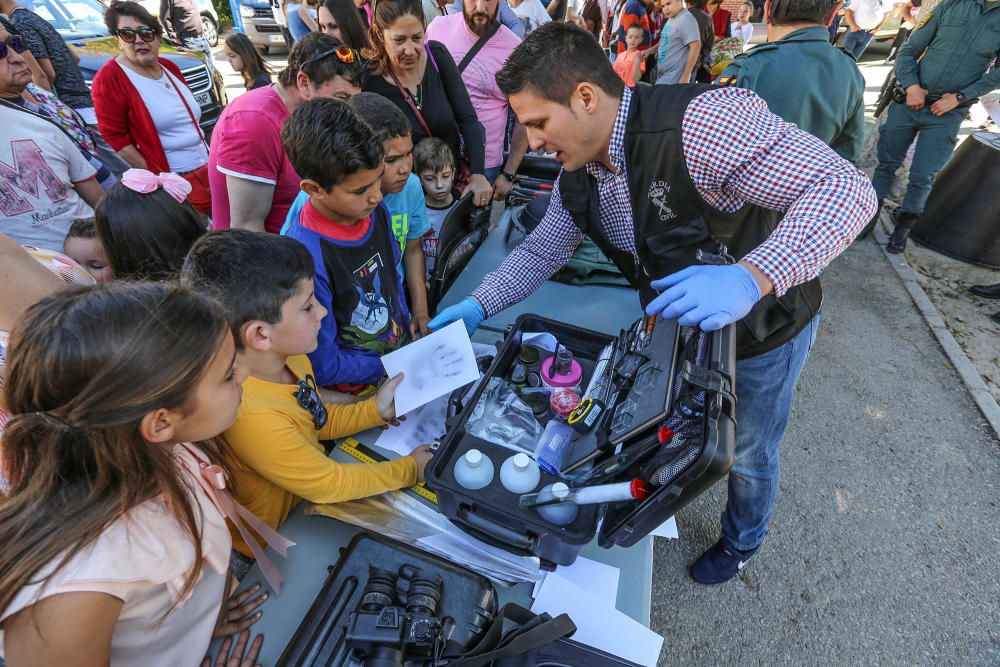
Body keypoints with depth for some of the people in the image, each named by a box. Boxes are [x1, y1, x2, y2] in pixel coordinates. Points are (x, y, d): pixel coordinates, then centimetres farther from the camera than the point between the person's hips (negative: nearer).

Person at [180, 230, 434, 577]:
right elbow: (329, 484, -25)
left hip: (311, 492, 7)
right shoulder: (252, 415, -38)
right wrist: (410, 469, -14)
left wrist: (376, 409, -6)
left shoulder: (291, 359, -12)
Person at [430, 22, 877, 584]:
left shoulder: (702, 122, -36)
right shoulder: (576, 173, -11)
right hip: (678, 324, 5)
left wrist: (751, 278, -51)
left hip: (763, 327, -5)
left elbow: (846, 188, -35)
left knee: (747, 454, 19)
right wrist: (477, 307, -9)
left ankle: (743, 540, 53)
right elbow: (542, 249, 1)